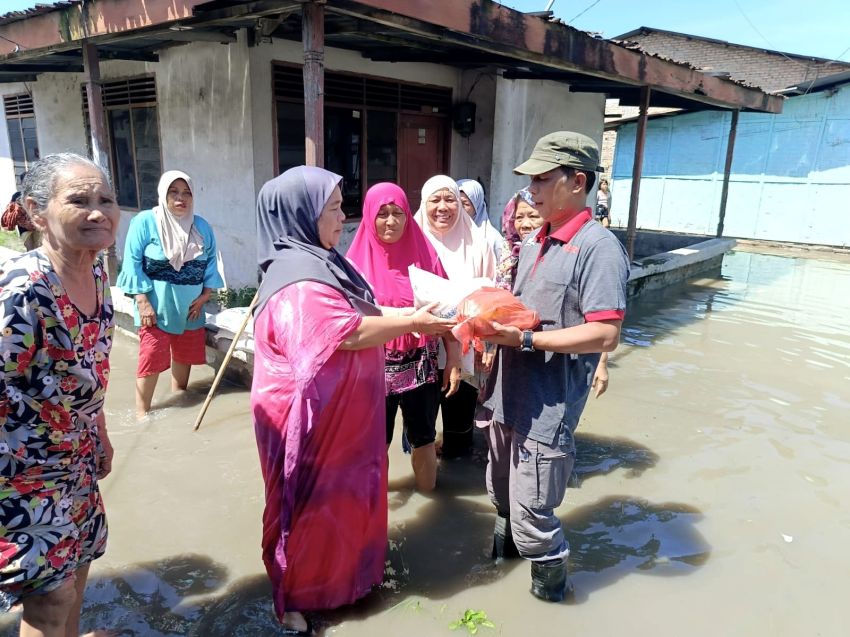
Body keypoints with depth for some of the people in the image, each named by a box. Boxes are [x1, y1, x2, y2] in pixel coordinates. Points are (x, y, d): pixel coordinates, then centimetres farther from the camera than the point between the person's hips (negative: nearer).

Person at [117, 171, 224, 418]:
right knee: (152, 358, -6)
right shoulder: (145, 221, -10)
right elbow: (133, 262, -11)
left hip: (190, 305, 5)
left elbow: (211, 261, 11)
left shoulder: (202, 226, 5)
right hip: (157, 304, -5)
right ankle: (141, 411, 7)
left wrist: (205, 294, 0)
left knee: (185, 354, 16)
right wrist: (143, 302, -16)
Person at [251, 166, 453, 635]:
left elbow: (358, 315, 13)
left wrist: (411, 315, 4)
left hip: (338, 408, 10)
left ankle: (339, 571, 43)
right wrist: (414, 323, -18)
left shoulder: (319, 262, 9)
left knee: (341, 496, 23)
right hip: (311, 413, -10)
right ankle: (294, 595, 27)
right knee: (309, 505, 7)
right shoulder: (299, 279, -23)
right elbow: (348, 332, -27)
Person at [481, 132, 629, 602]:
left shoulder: (598, 247, -16)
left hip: (548, 408, -8)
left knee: (531, 514, 4)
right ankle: (506, 545, 52)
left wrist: (525, 339, -24)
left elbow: (605, 335, -22)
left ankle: (552, 589, 31)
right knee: (502, 493, 25)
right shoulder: (534, 242, 10)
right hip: (509, 395, 8)